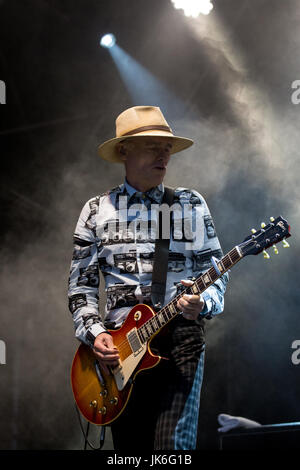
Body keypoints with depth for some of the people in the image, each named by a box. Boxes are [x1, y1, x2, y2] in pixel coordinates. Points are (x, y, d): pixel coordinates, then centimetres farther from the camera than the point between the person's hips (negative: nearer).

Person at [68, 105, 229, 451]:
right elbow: (80, 284, 10)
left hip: (181, 336, -1)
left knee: (173, 445, -16)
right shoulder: (96, 211, 10)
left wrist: (203, 302, -14)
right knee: (130, 446, 5)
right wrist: (94, 333, -5)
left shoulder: (192, 205, 9)